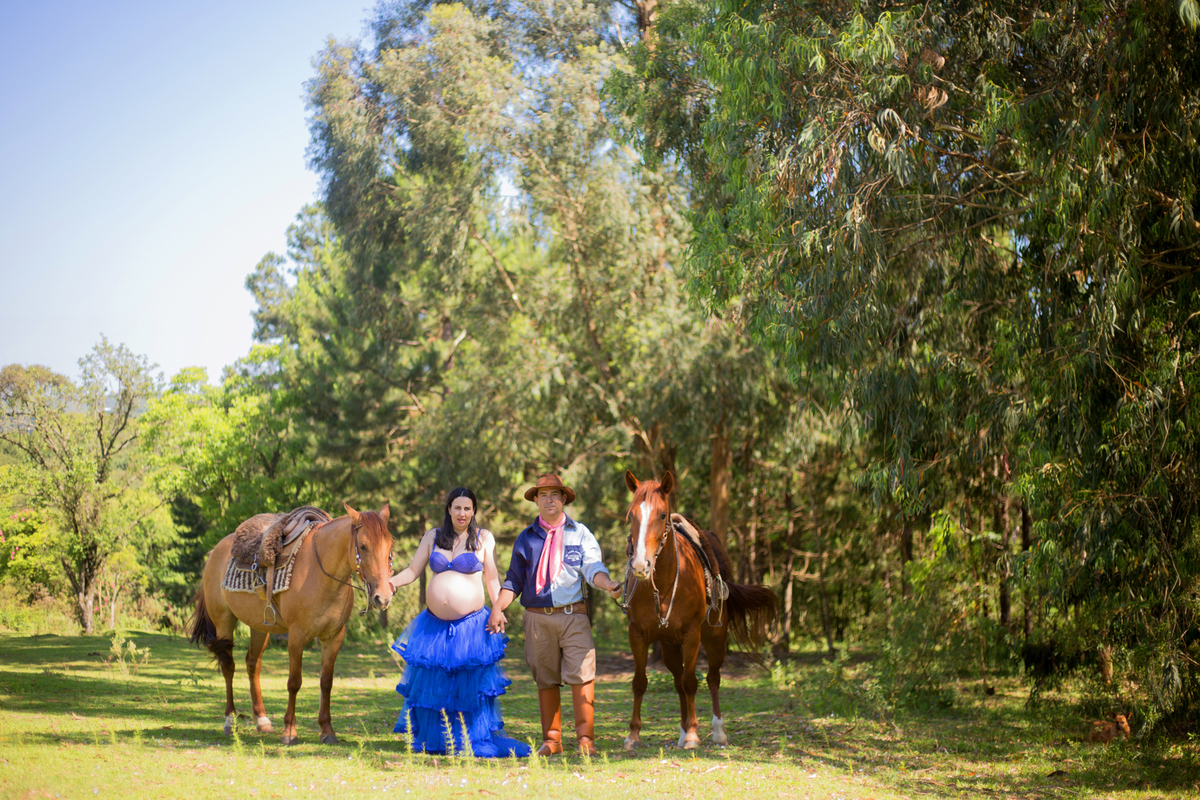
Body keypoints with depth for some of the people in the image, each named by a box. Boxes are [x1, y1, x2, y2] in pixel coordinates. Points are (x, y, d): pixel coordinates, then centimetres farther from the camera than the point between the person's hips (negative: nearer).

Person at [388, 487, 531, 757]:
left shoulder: (483, 538, 3)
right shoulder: (433, 537, 9)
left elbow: (492, 579, 5)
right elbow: (413, 570, 8)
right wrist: (391, 581, -11)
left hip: (471, 624, -3)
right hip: (435, 624, 3)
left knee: (472, 685, -2)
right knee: (431, 683, 7)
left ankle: (478, 742, 9)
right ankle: (431, 742, 21)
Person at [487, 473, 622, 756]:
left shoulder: (580, 533, 8)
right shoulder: (526, 538, 12)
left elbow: (592, 568, -4)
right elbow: (514, 579, 15)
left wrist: (608, 584, -25)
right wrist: (498, 607, 0)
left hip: (574, 615, -2)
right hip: (537, 617, 2)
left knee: (581, 674, -12)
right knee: (546, 680, 7)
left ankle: (585, 738, -8)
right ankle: (551, 740, 16)